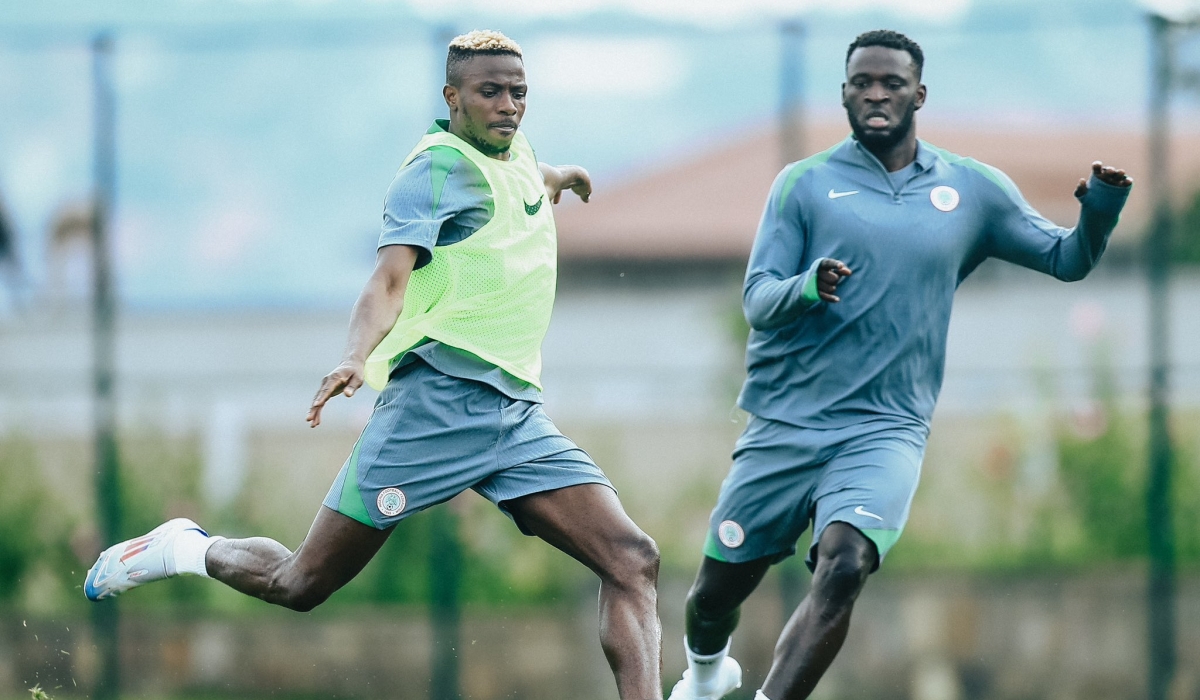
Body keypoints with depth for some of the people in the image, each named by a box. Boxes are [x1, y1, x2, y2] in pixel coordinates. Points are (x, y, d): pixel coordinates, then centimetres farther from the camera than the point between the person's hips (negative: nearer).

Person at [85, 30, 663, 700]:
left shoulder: (518, 156, 17)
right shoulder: (437, 169, -7)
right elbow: (389, 279, -23)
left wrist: (553, 177, 59)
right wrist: (358, 358, -40)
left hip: (518, 413, 7)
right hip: (439, 394, -7)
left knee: (633, 562, -13)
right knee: (303, 583, -2)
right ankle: (187, 549, 27)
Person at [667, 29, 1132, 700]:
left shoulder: (973, 190, 7)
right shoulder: (806, 184, 2)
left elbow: (1067, 258, 14)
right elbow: (757, 302, -5)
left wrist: (1101, 209, -9)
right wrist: (805, 289, -28)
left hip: (886, 431, 0)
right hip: (785, 425, 0)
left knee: (843, 568, -28)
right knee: (718, 589, 9)